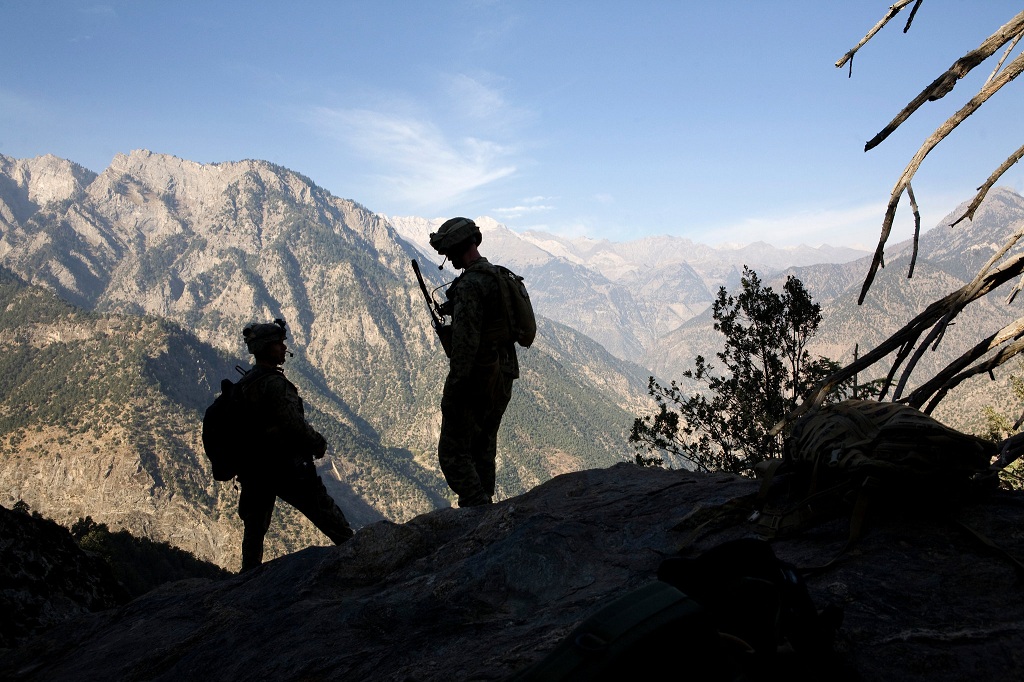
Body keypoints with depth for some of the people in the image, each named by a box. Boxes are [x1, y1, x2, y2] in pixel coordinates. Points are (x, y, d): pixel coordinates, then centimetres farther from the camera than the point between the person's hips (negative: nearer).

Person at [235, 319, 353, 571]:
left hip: (253, 469, 8)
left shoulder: (243, 384, 10)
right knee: (329, 516, 2)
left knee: (254, 529, 18)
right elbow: (293, 422, -22)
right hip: (285, 465, -8)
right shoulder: (274, 382, -17)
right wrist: (318, 443, -6)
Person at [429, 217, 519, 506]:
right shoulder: (499, 277, 13)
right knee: (483, 452, 19)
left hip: (477, 381, -9)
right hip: (503, 379, 10)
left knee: (453, 453, -2)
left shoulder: (471, 284, -18)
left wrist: (452, 391, -22)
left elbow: (466, 341, -24)